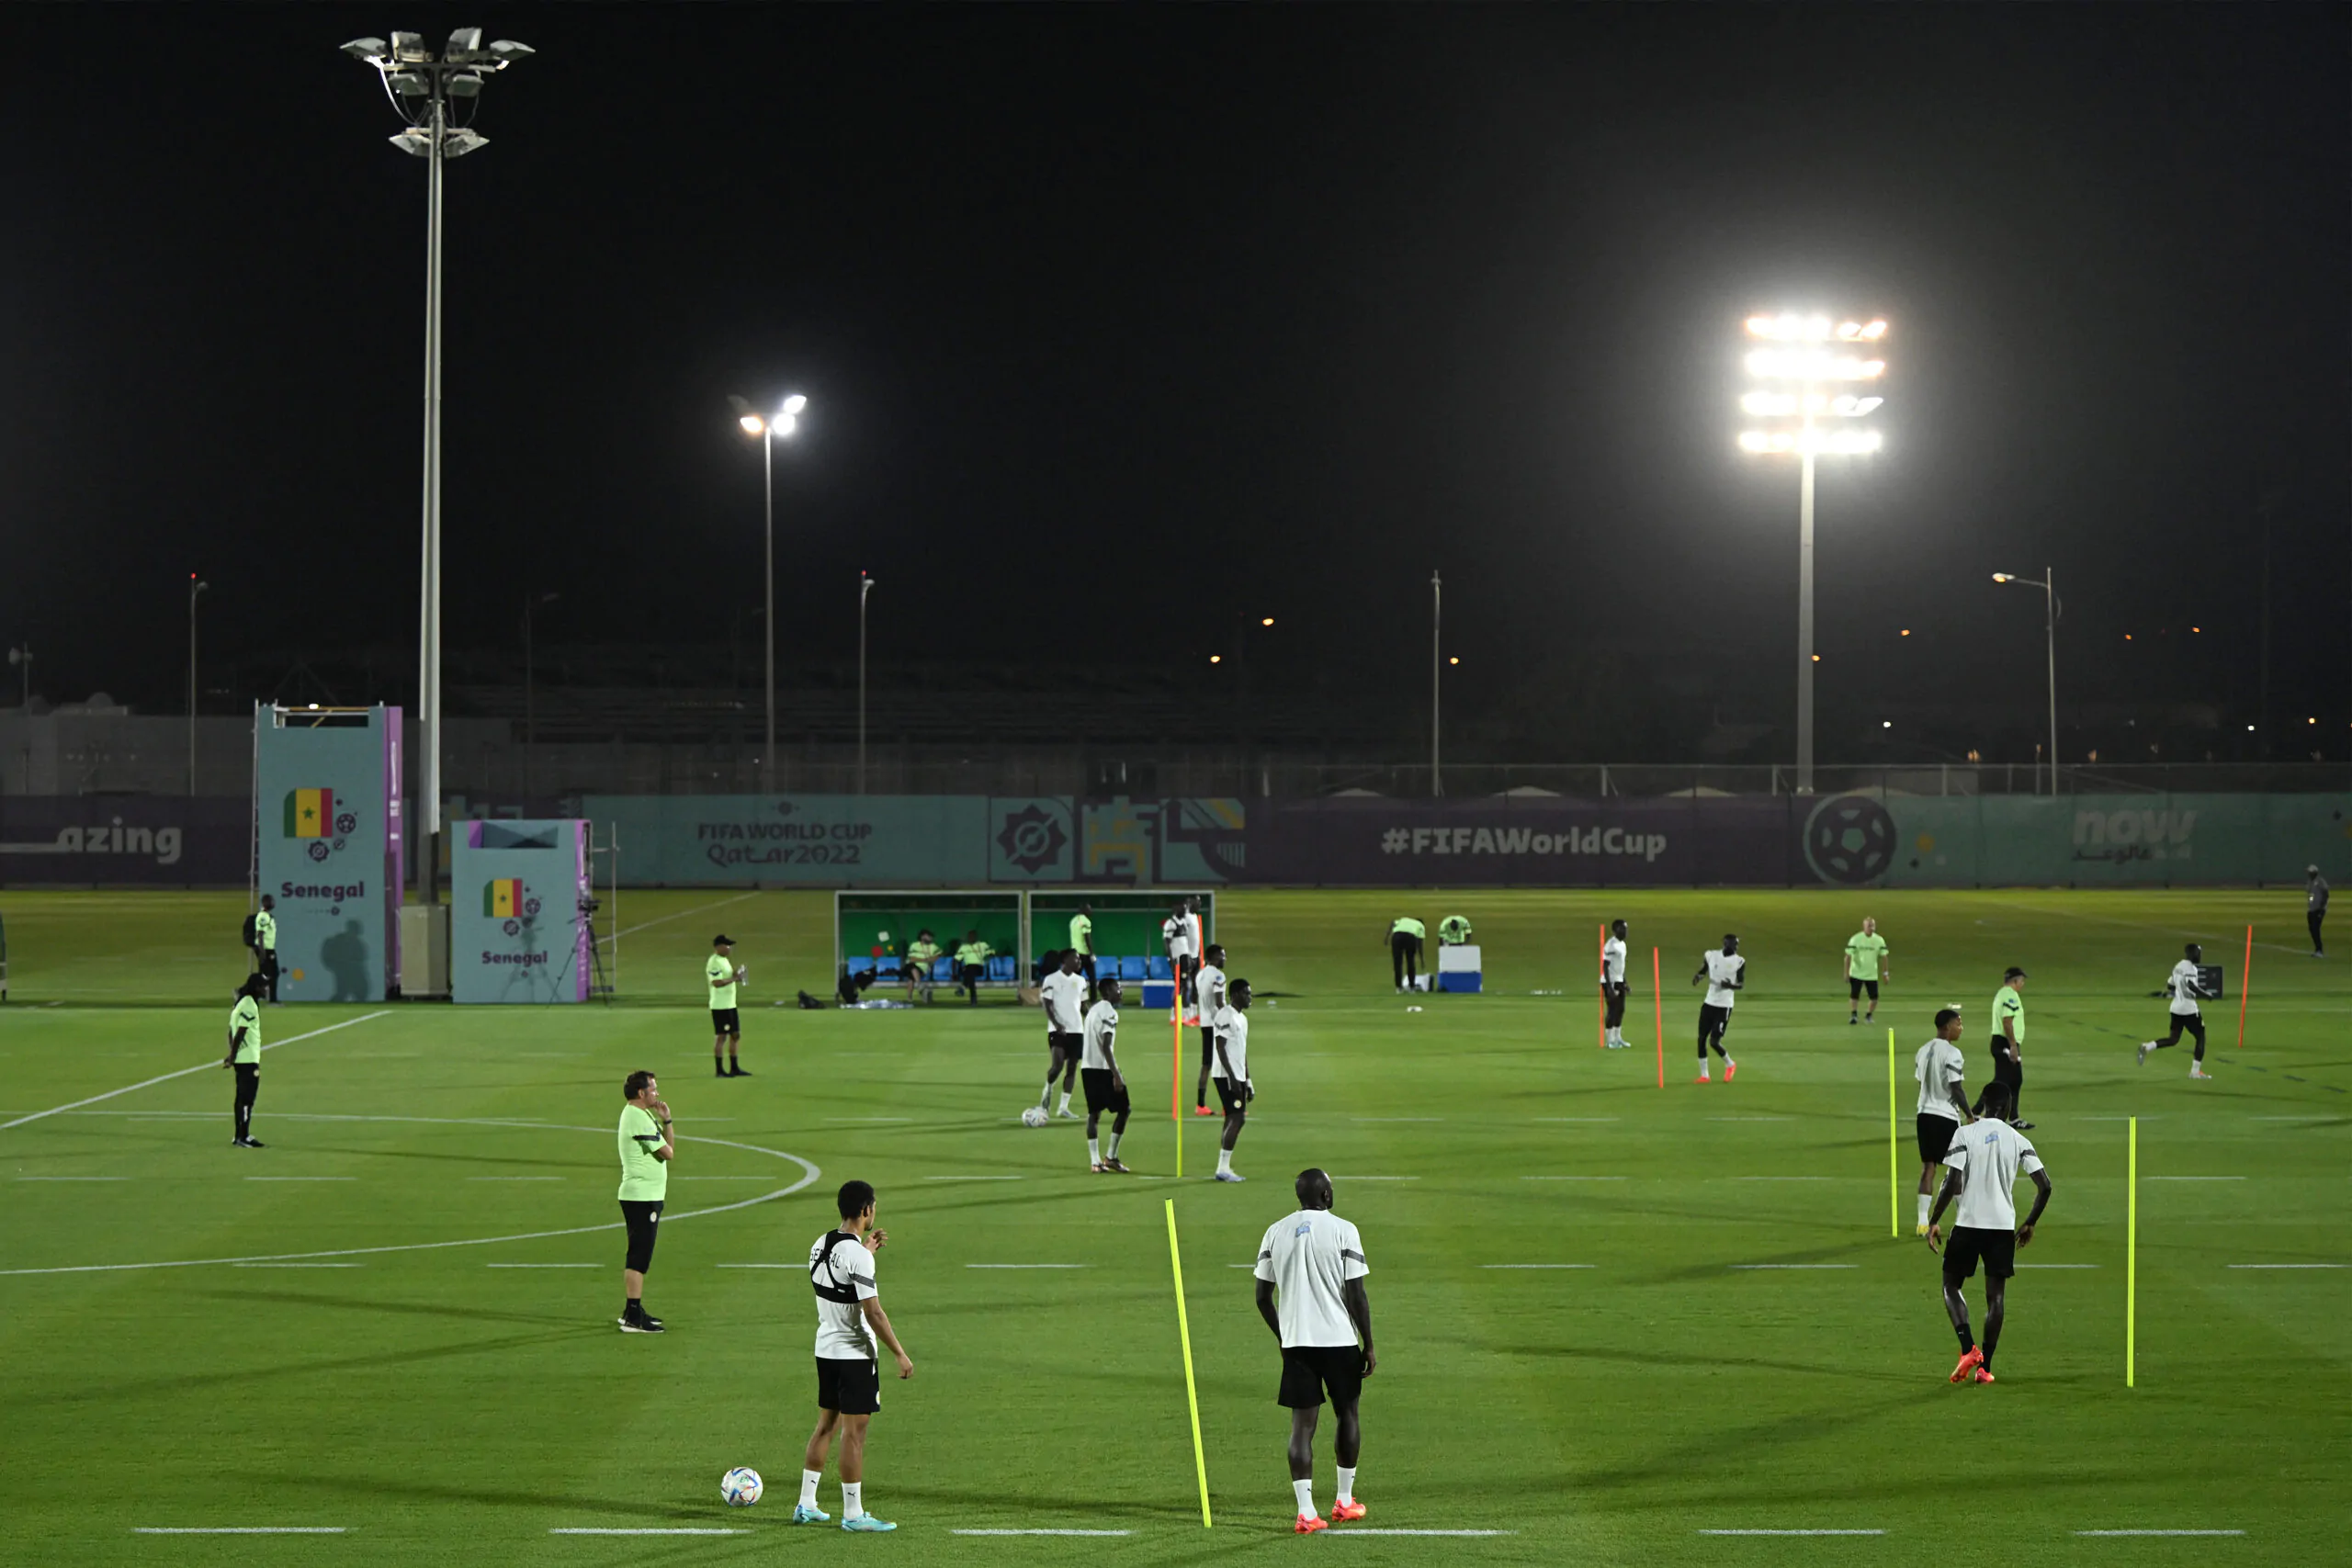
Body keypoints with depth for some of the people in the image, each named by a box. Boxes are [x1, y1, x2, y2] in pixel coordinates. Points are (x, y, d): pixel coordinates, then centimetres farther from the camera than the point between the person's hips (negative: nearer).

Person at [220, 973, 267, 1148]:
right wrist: (232, 1057, -20)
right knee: (247, 1099, -7)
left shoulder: (241, 1003, 15)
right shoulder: (249, 1006, -16)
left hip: (241, 1059, 10)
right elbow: (240, 1033, -20)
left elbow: (232, 1032, 16)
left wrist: (232, 1055, 16)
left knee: (243, 1098, 13)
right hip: (248, 1059, -10)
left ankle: (240, 1136, 18)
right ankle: (243, 1138, -6)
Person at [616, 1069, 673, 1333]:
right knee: (639, 1258, -11)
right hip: (642, 1197, -11)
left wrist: (666, 1121, 4)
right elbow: (668, 1153, -16)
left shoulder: (634, 1114, 16)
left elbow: (668, 1147, 17)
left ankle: (633, 1310, 23)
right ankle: (633, 1318, -12)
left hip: (647, 1195, 11)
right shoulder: (639, 1119, -17)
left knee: (638, 1256, 16)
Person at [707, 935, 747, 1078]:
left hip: (730, 1004, 10)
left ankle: (734, 1068, 20)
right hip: (720, 1006, -10)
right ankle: (719, 1070, -1)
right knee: (721, 1036, -5)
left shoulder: (725, 960, 16)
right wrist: (734, 978, -21)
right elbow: (717, 982, -25)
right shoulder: (714, 962, -15)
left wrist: (737, 974, 6)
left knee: (735, 1035, 13)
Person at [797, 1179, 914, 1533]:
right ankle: (853, 1514, 1)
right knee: (854, 1431, -3)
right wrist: (900, 1355, -16)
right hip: (854, 1354, -8)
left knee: (826, 1424, 17)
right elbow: (873, 1312, -22)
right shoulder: (857, 1255, -20)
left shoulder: (821, 1245, 6)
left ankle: (806, 1505, 21)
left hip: (825, 1350, 8)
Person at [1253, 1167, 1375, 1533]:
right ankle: (1345, 1502, 25)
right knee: (1347, 1413, 17)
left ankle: (1306, 1512, -7)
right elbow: (1356, 1295, -9)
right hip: (1339, 1339, -2)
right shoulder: (1343, 1231, -6)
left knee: (1302, 1424, 1)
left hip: (1295, 1341, 2)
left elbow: (1263, 1296, 7)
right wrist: (1369, 1345, 0)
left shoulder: (1276, 1232, 5)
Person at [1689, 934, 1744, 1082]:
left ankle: (1730, 1065, 20)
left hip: (1724, 1006, -4)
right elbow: (1703, 971, 15)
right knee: (1701, 1038, 2)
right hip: (1709, 1003, 4)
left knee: (1714, 1041, -8)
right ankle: (1703, 1075, 14)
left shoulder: (1739, 962, -6)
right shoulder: (1711, 956, 1)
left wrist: (1731, 985, -26)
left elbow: (1742, 985, -4)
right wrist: (1698, 977, -9)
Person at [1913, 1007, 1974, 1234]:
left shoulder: (1923, 1051, 9)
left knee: (1927, 1166, 8)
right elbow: (1956, 1089, -17)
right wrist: (1969, 1116, -7)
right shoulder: (1951, 1053, -15)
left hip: (1925, 1113, 7)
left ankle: (1923, 1221, 4)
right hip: (1946, 1116, -7)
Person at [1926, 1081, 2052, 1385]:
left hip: (1968, 1223, -2)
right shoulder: (2018, 1140, 4)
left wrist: (1934, 1222, -2)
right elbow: (2044, 1186, -1)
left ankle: (1968, 1348, -9)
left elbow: (1953, 1183, -13)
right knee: (1996, 1295, 8)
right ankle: (1985, 1366, 4)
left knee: (1951, 1285, 12)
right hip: (2004, 1225, 2)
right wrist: (2030, 1223, 14)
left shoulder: (1965, 1135, -4)